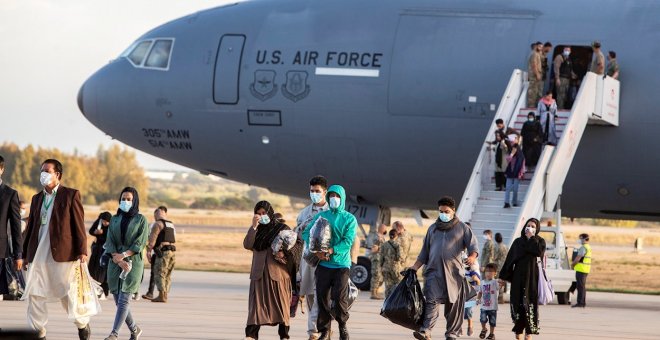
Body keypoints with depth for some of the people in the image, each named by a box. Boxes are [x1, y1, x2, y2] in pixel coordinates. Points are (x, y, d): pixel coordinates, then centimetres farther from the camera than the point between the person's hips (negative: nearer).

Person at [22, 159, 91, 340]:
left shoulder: (71, 195, 2)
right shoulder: (37, 198, 18)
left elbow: (79, 224, -3)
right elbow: (30, 227, 19)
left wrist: (82, 250, -9)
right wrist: (25, 254, 15)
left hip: (62, 252, -5)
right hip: (38, 254, 5)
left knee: (68, 293, -1)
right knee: (34, 294, -2)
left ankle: (83, 324, 22)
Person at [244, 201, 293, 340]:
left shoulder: (283, 229, 3)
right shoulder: (256, 230, 11)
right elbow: (247, 245, -5)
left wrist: (285, 253, -15)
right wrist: (254, 227, -13)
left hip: (278, 273, -2)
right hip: (259, 274, 2)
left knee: (281, 305, 4)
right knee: (256, 304, -6)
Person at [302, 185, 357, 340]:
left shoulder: (349, 219, 3)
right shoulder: (321, 216, 10)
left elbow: (348, 241, -8)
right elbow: (307, 233, 1)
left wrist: (331, 251, -21)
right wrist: (317, 251, -15)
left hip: (341, 263, -2)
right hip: (323, 264, 2)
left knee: (339, 296, -13)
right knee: (322, 297, 0)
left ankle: (343, 325, 9)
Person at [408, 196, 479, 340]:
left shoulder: (462, 228, 9)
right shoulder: (433, 229, 18)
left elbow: (473, 245, 0)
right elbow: (424, 252, 21)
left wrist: (472, 256, -21)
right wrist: (415, 267, 12)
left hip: (453, 272, -1)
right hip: (434, 270, 1)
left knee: (453, 304, 1)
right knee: (432, 301, -13)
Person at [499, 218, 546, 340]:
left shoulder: (540, 241, 5)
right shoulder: (518, 242, 11)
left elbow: (539, 252, -17)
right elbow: (509, 259, 9)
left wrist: (531, 237, -10)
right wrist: (503, 277, 5)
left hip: (532, 277, -2)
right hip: (518, 278, 2)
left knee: (530, 303, -6)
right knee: (517, 303, -1)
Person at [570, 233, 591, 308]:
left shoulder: (583, 248, -16)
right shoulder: (589, 247, 17)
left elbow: (578, 258, -19)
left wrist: (572, 264, -4)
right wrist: (574, 263, 13)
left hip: (581, 269, -10)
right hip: (585, 270, 10)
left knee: (580, 286, -8)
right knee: (582, 286, 15)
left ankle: (580, 302, -9)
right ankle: (583, 303, 19)